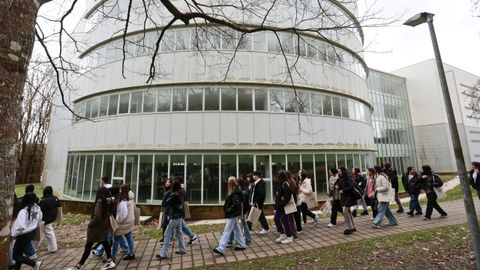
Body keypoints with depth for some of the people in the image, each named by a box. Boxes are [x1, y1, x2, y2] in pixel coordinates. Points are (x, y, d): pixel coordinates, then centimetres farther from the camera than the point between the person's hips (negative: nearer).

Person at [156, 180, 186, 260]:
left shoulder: (174, 195, -20)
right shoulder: (181, 193, 4)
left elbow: (167, 203, -10)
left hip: (174, 217, -9)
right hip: (180, 216, 9)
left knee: (167, 235, 1)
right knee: (178, 232, 20)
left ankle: (163, 254, 7)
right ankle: (182, 249, 30)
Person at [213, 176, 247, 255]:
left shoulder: (235, 192, -21)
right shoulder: (235, 191, 8)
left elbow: (236, 204, -27)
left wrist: (228, 210, -19)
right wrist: (227, 210, 8)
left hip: (232, 214, -10)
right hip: (234, 214, 10)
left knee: (227, 231, -7)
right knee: (237, 229, 18)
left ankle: (221, 249, -2)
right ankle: (241, 245, 30)